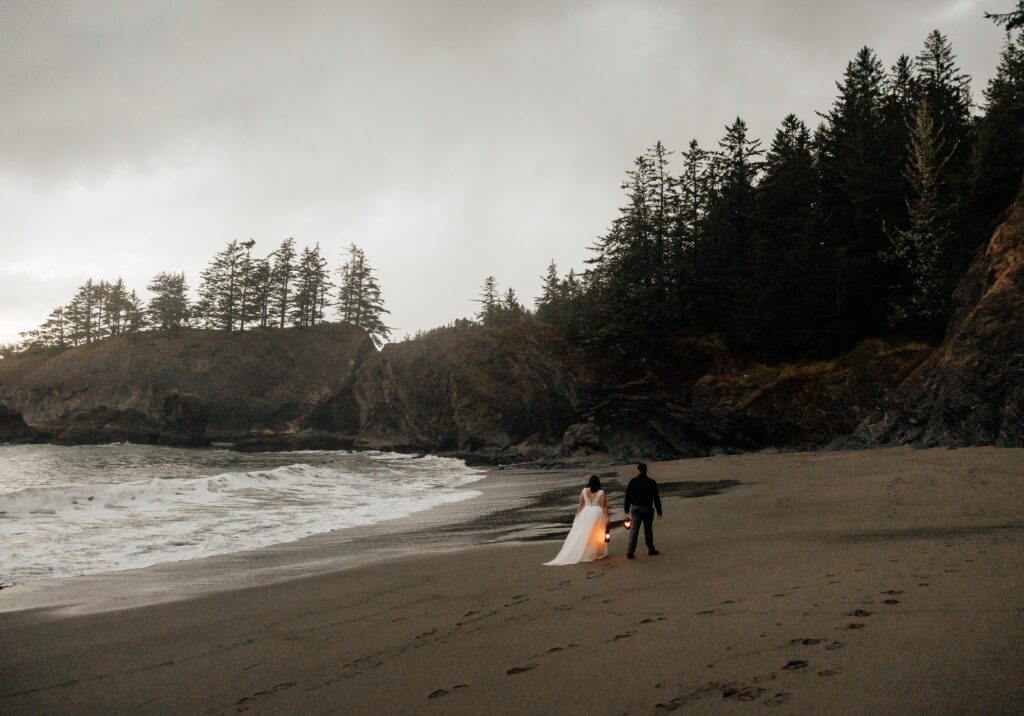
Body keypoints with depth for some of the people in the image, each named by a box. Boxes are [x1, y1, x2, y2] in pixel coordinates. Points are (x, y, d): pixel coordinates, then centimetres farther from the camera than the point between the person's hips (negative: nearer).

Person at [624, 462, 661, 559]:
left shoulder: (632, 481, -5)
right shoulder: (652, 482, -6)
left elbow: (628, 496, 0)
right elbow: (656, 499, -6)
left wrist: (627, 509, 12)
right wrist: (659, 512, 0)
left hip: (635, 508, 0)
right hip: (647, 509, 0)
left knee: (634, 530, 1)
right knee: (648, 530, 16)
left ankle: (630, 552, -9)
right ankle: (651, 550, 29)